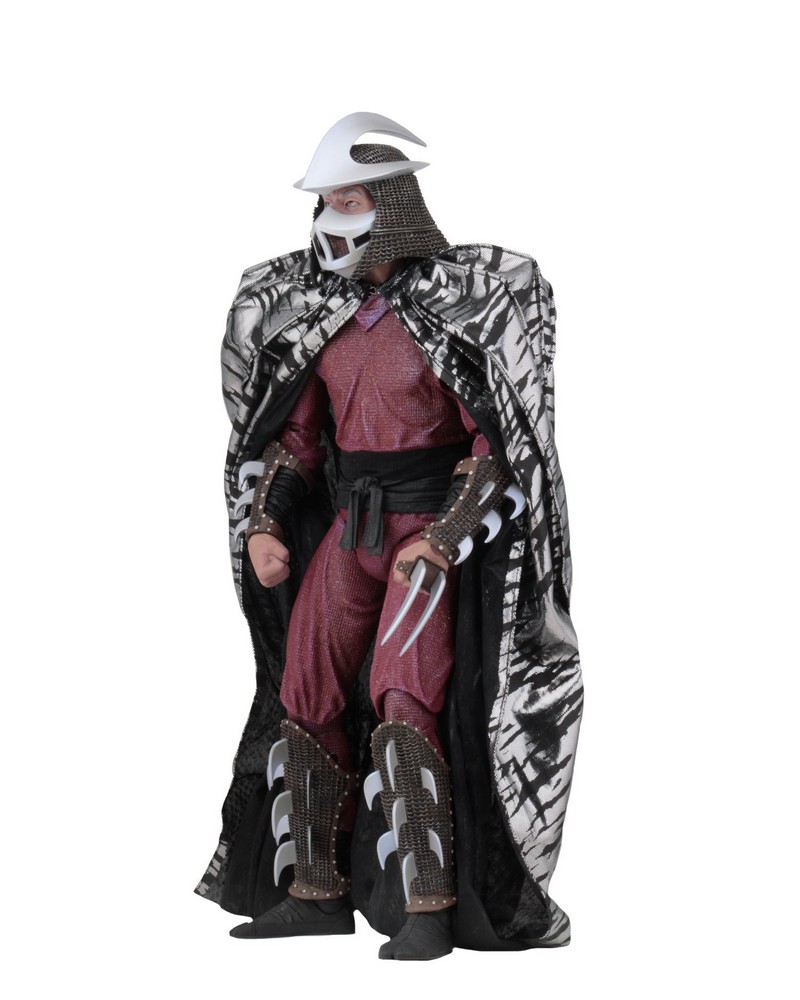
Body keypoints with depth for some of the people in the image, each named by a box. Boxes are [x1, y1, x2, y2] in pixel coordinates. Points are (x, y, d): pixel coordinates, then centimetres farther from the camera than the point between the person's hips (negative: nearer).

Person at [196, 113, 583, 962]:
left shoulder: (460, 303, -13)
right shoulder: (320, 303, 5)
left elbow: (495, 441, -13)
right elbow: (298, 429, 11)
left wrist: (443, 540, -22)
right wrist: (263, 524, -3)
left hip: (436, 531, -6)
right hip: (348, 526, 7)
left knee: (403, 704, -20)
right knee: (307, 700, 4)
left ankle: (428, 910, -16)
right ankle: (318, 893, 16)